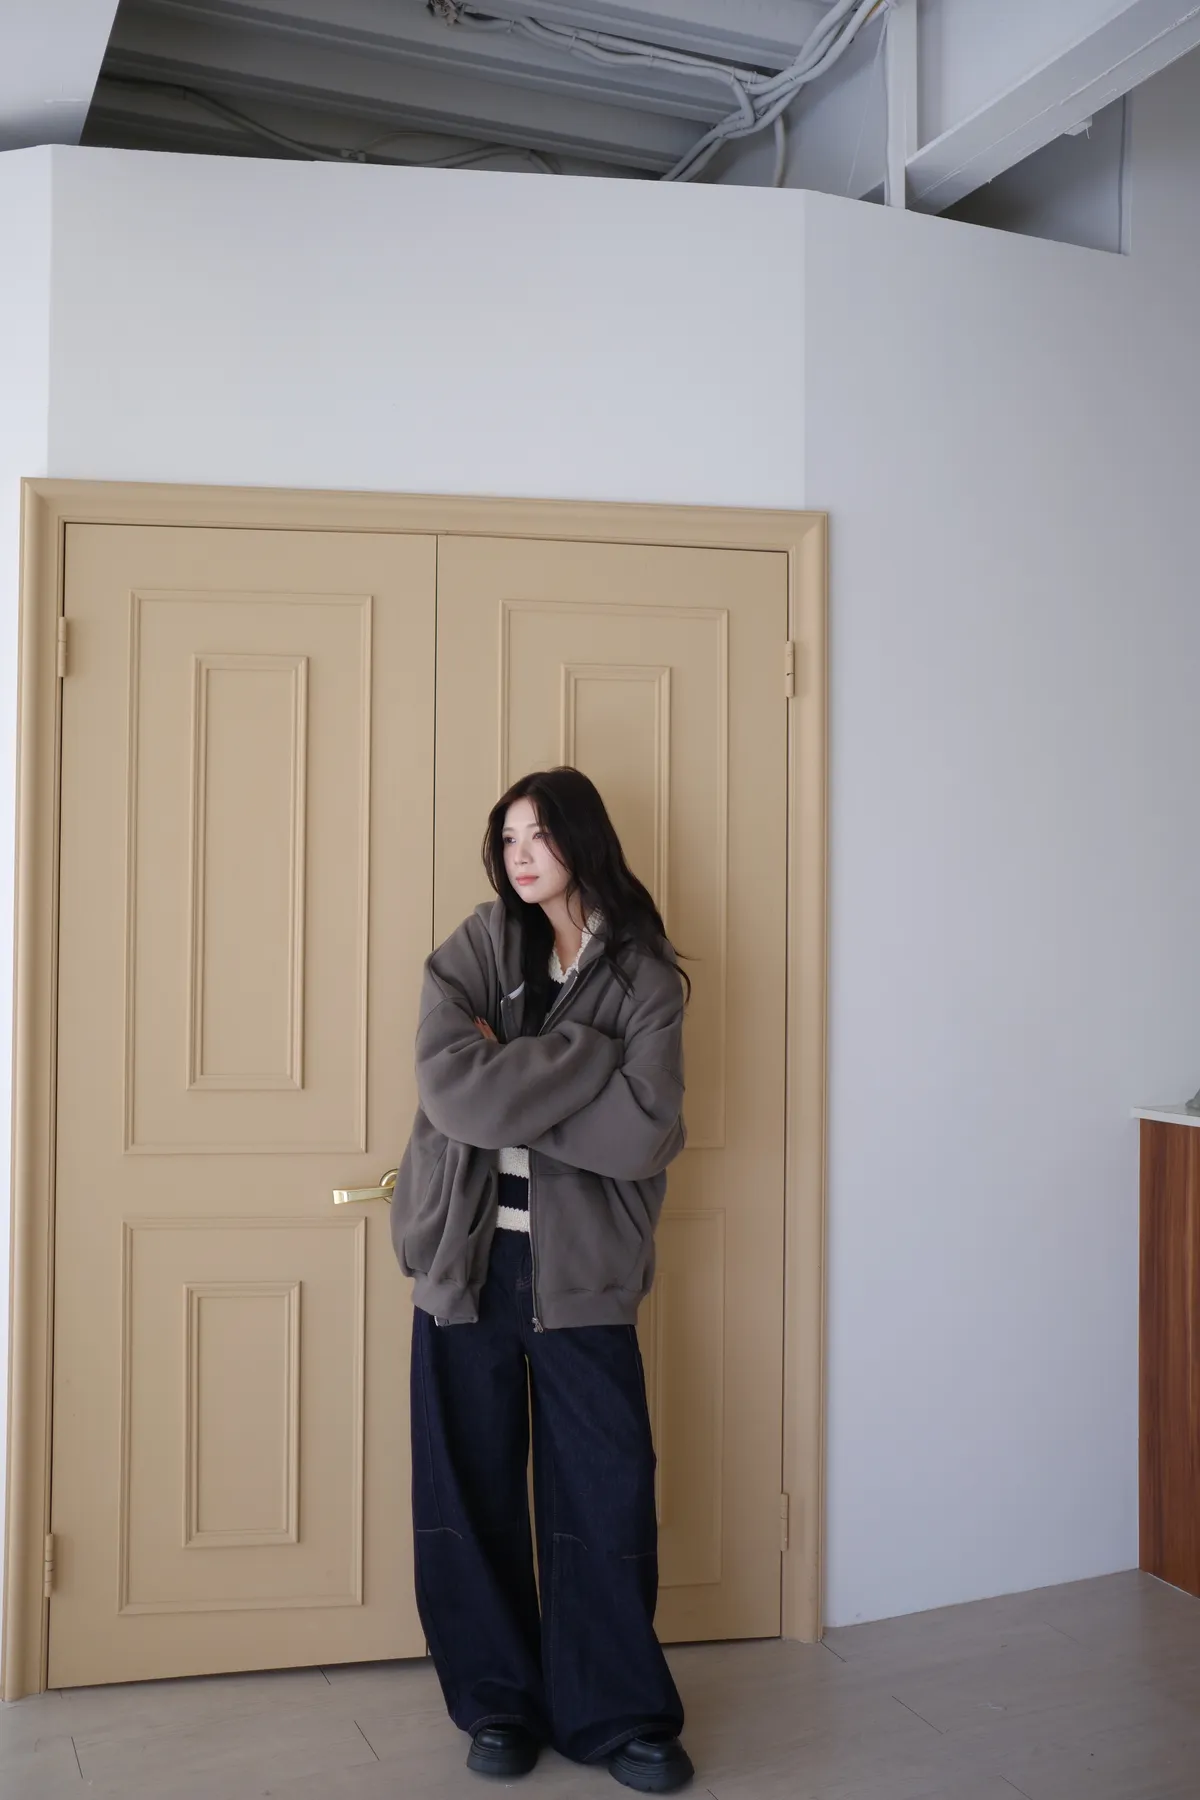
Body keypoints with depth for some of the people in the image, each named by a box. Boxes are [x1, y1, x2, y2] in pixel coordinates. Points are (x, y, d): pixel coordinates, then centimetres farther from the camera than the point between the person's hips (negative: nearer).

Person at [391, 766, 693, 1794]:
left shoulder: (643, 975, -1)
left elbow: (645, 1133, -14)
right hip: (469, 1257, 1)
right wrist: (583, 1060, -16)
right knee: (471, 1490, 9)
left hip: (582, 1269, -1)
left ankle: (617, 1713, 23)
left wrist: (514, 1079, -14)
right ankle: (498, 1704, 27)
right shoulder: (474, 951, 1)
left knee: (608, 1491, 4)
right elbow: (451, 1086, -16)